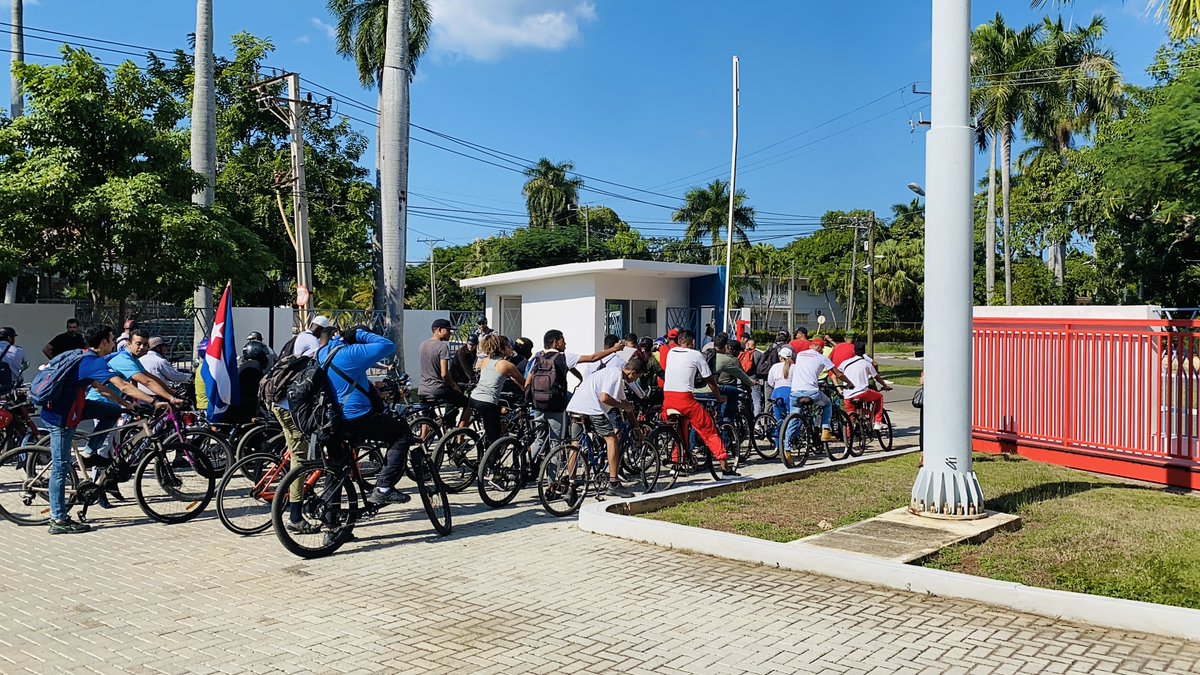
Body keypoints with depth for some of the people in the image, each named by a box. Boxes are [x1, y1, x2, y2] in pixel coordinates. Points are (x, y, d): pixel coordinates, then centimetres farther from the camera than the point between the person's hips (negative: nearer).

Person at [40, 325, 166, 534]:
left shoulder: (83, 358, 13)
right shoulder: (96, 363, -18)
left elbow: (99, 387, 19)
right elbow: (124, 387, -26)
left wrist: (126, 404, 15)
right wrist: (155, 402, -29)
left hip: (55, 412, 10)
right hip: (60, 417, -10)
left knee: (61, 466, 15)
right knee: (60, 467, -4)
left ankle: (58, 516, 23)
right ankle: (59, 521, 2)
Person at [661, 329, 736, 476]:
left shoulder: (670, 352, 15)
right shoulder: (696, 355, 2)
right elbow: (710, 380, 8)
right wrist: (719, 397, 22)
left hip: (668, 398, 5)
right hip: (685, 398, -5)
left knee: (680, 432, 23)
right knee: (709, 431, 4)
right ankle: (725, 467, 3)